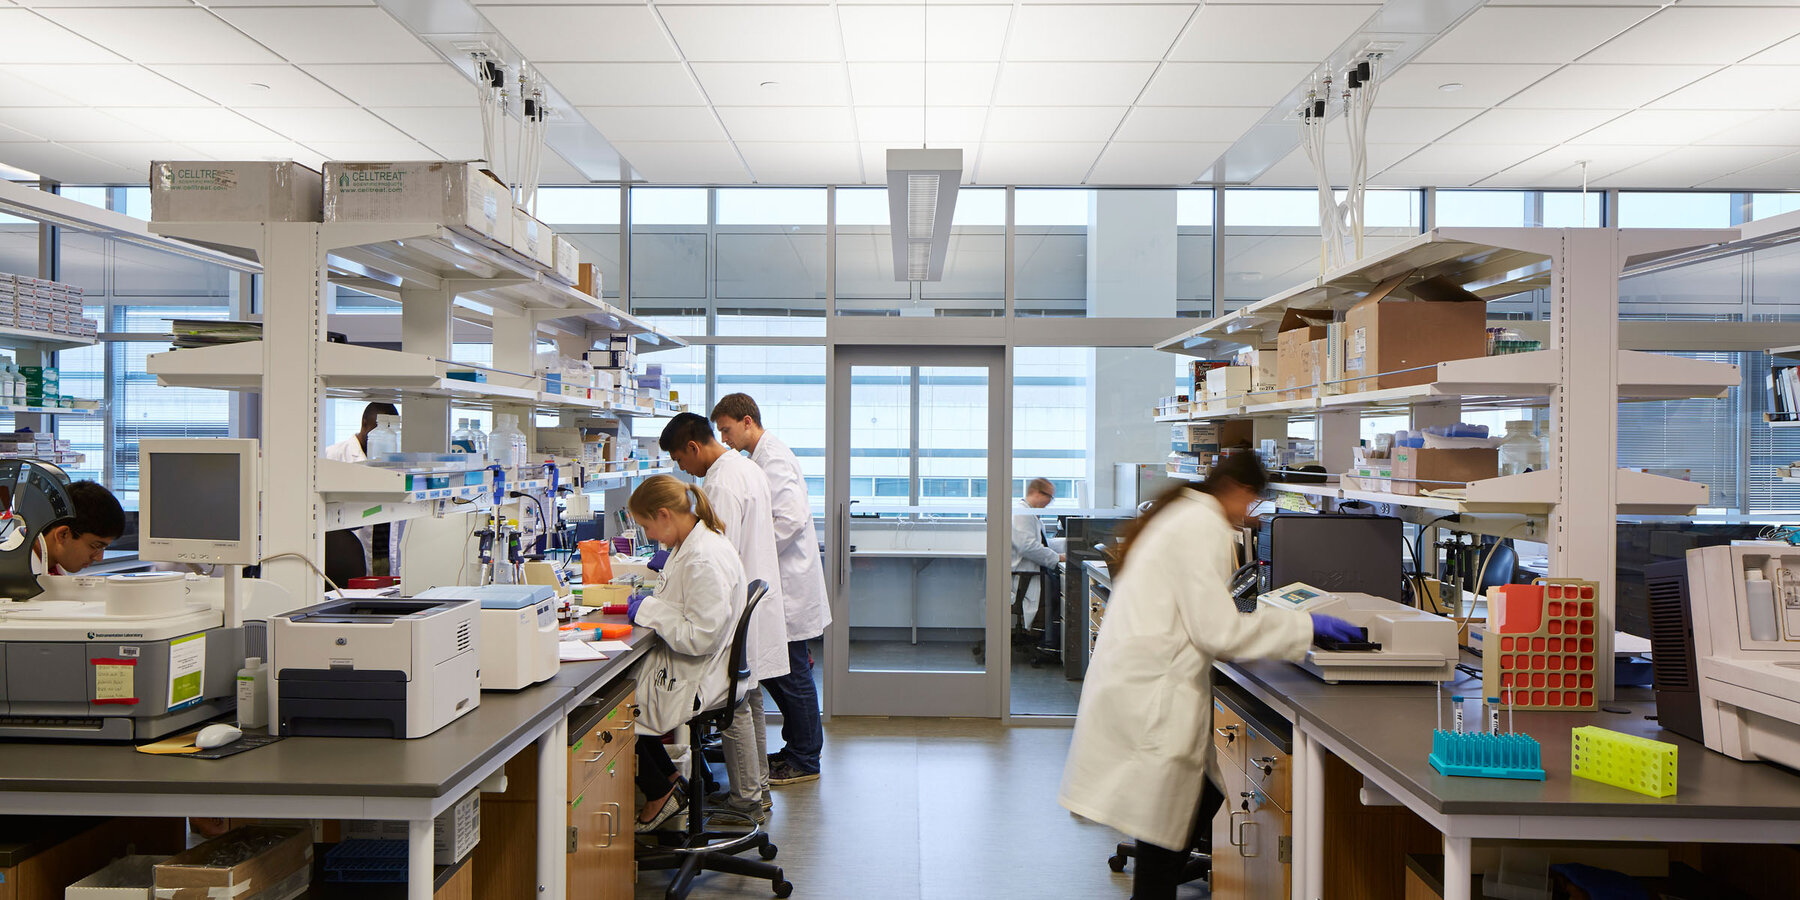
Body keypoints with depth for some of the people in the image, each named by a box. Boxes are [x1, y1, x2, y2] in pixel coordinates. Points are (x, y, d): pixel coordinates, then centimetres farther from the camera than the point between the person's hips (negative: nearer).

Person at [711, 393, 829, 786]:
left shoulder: (773, 459, -15)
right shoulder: (761, 458, 16)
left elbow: (792, 518, -26)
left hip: (788, 586, -10)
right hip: (777, 583, 10)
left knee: (792, 673, -1)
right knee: (773, 670, 15)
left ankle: (804, 761, 11)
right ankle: (796, 749, 27)